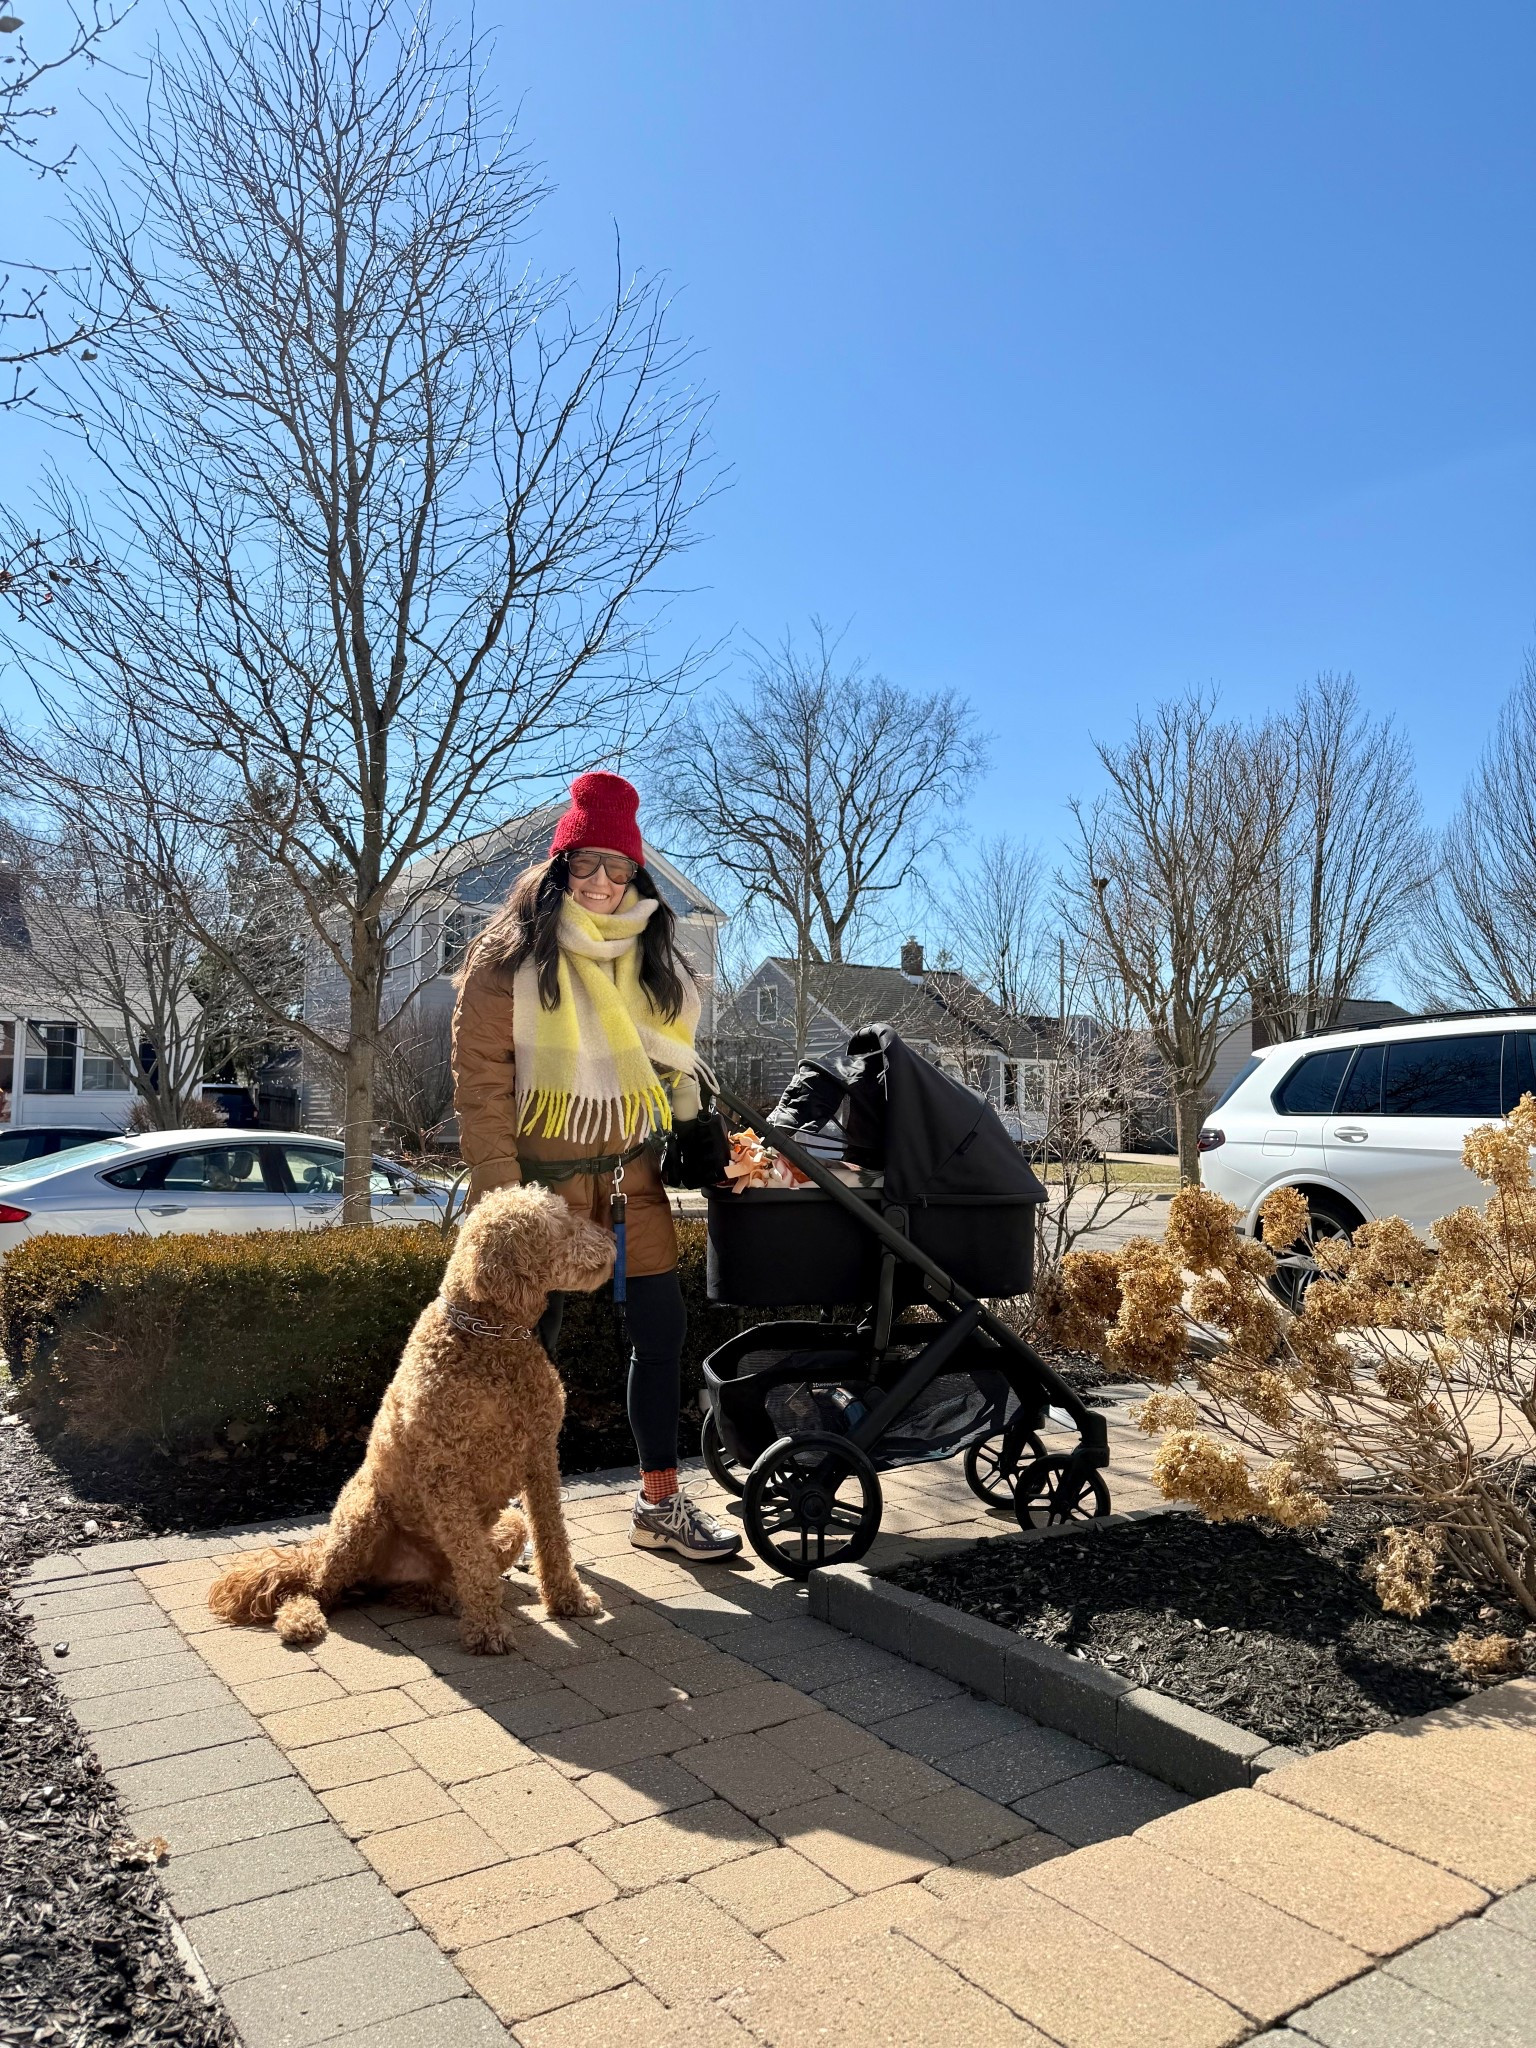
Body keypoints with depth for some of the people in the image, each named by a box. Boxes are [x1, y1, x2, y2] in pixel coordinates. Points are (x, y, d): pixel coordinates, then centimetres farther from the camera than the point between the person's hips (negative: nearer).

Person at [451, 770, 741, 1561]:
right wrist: (500, 1198, -14)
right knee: (532, 1339, 5)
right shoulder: (508, 958, -8)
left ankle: (660, 1504, 20)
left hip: (632, 1171, 5)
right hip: (545, 1172, -5)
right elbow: (480, 1085, -10)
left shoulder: (649, 954, 9)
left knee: (661, 1327, 7)